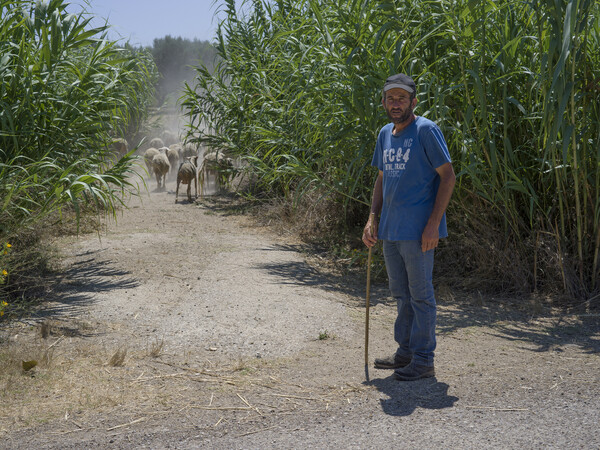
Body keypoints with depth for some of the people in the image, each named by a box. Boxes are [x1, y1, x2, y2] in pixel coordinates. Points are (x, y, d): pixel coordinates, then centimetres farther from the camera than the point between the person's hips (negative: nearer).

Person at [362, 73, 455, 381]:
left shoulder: (426, 131, -10)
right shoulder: (385, 134, 13)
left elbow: (448, 176, -12)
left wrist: (433, 224, -17)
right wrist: (372, 218, 10)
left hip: (417, 230, -8)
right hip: (390, 229, 8)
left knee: (420, 295, -1)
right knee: (401, 294, 16)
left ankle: (423, 360, 7)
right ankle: (405, 352, 27)